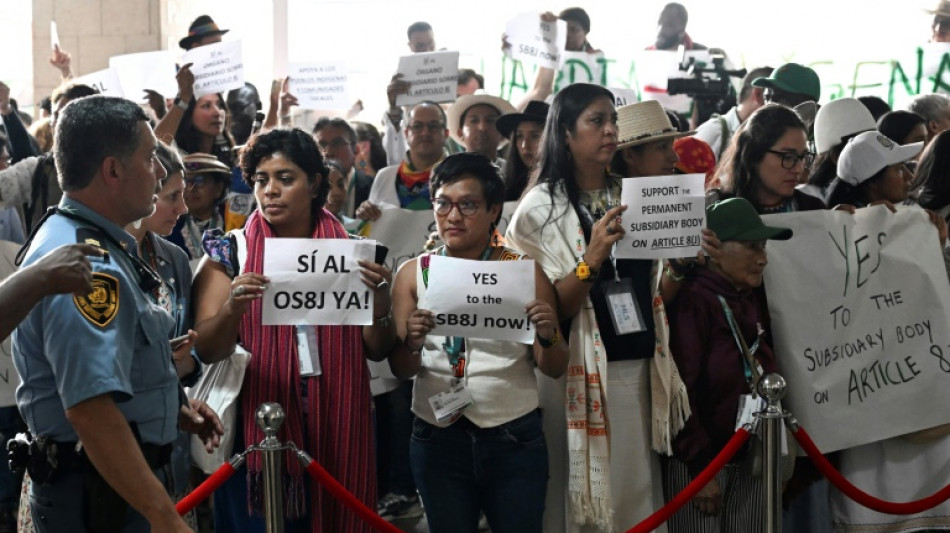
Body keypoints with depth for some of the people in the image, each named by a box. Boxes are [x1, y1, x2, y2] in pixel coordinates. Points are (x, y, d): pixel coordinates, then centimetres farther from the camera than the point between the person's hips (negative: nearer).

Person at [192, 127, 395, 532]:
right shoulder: (230, 254, -1)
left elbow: (377, 351, 4)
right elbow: (206, 351, -8)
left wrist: (380, 302, -16)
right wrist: (233, 307, -27)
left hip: (335, 434, 2)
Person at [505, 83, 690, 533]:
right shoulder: (542, 207, -4)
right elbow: (550, 310, -11)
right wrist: (591, 259, -25)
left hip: (638, 368, 5)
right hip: (578, 373, -4)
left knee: (638, 495, 6)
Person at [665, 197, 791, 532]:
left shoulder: (753, 303, 11)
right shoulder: (692, 301, -14)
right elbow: (680, 390, -19)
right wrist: (700, 466, -19)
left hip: (749, 459, 7)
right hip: (699, 462, -7)